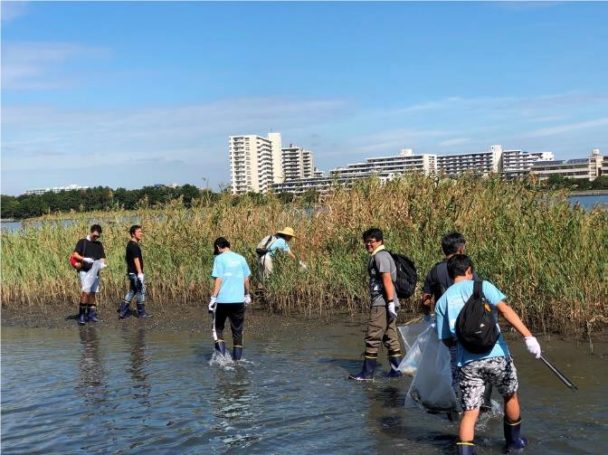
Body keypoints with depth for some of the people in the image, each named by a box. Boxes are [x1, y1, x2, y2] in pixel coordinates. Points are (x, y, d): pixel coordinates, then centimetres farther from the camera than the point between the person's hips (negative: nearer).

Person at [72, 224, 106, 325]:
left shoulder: (99, 245, 13)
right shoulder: (82, 242, -1)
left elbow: (102, 257, 11)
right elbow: (75, 255, -8)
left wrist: (102, 263, -11)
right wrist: (84, 259, -24)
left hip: (95, 272, 5)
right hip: (84, 271, -5)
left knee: (92, 293, 8)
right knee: (85, 291, -16)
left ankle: (91, 313, 15)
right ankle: (81, 315, -11)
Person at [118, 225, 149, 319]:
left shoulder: (130, 244, 15)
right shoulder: (134, 245, -16)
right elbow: (136, 259, -22)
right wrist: (140, 273, -25)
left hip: (132, 272, 10)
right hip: (136, 273, -10)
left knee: (132, 291, 14)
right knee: (141, 291, -2)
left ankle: (122, 311, 14)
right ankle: (141, 313, 5)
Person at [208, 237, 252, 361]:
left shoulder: (220, 258, -6)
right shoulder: (240, 258, 7)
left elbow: (218, 280, -12)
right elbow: (246, 279, 10)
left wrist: (213, 298, -9)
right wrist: (247, 295, 23)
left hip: (223, 300, -3)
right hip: (239, 300, 3)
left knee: (218, 328, 14)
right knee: (237, 330, 12)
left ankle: (222, 353, -2)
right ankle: (237, 358, 14)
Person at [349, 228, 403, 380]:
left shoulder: (380, 256, -11)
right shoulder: (380, 255, 20)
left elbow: (387, 280, -19)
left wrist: (390, 302, -24)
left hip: (382, 304, -10)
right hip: (384, 303, 10)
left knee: (372, 337, -7)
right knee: (390, 336, 11)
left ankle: (367, 373, -3)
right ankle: (396, 369, 14)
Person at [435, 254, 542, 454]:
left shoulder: (442, 301, 10)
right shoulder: (481, 286, 2)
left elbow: (447, 341, 12)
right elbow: (504, 310, -14)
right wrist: (528, 336, -19)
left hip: (467, 363, 2)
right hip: (496, 355, -1)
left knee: (469, 412, 6)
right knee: (510, 396, 24)